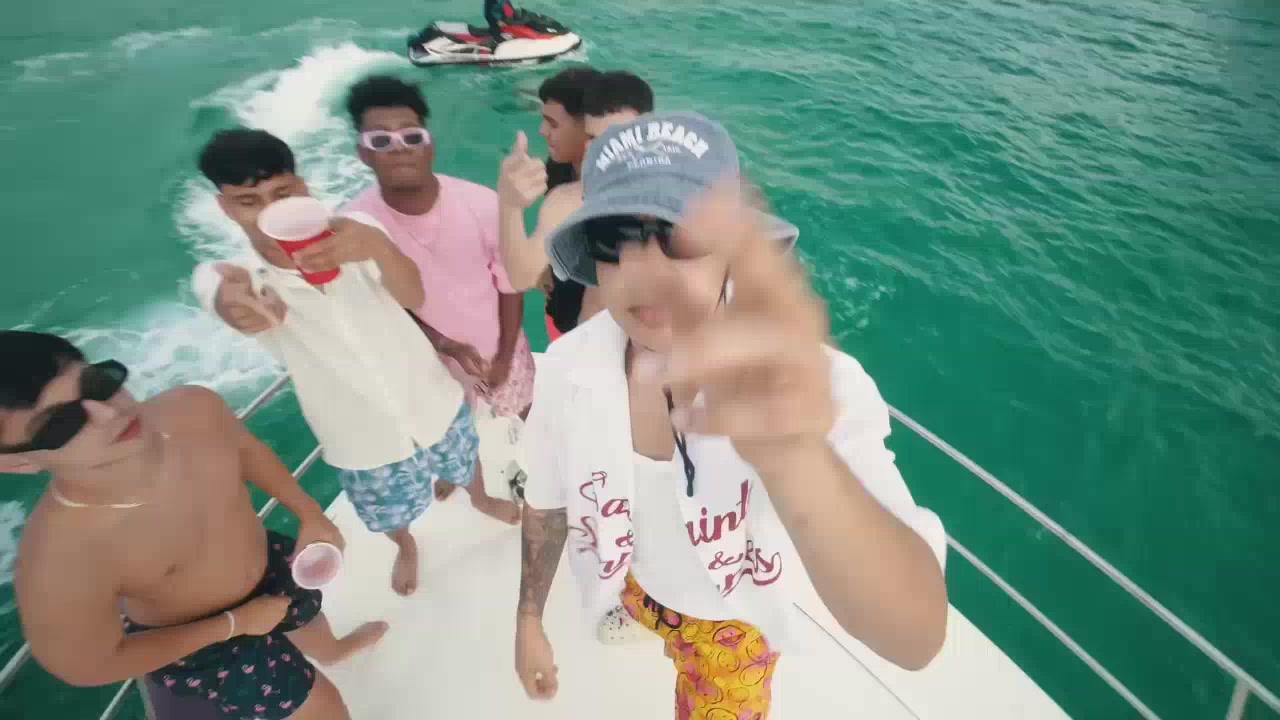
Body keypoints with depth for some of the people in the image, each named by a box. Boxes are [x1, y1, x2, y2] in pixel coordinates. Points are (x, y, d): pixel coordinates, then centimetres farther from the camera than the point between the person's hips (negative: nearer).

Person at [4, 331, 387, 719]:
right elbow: (89, 665, -22)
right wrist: (234, 624, -16)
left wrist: (310, 515, -5)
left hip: (268, 565, 5)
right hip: (209, 645, -5)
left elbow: (245, 449, -6)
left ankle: (331, 648, 76)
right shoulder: (59, 561, -41)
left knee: (308, 615, 39)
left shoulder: (193, 408, -30)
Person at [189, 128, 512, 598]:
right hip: (364, 443, 0)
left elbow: (414, 297, -35)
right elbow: (233, 303, -40)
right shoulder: (228, 277, -15)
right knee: (391, 516, 26)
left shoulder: (352, 233, -17)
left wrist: (377, 245, -57)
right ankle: (406, 547, 63)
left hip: (433, 405, 0)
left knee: (462, 467, 29)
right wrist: (231, 299, -65)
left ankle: (479, 498, 66)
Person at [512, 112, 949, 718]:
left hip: (734, 615, -3)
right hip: (633, 578, 4)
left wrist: (790, 451, -70)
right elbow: (547, 503, -7)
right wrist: (528, 619, 3)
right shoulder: (566, 367, -26)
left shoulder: (810, 382, -39)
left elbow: (915, 639, -50)